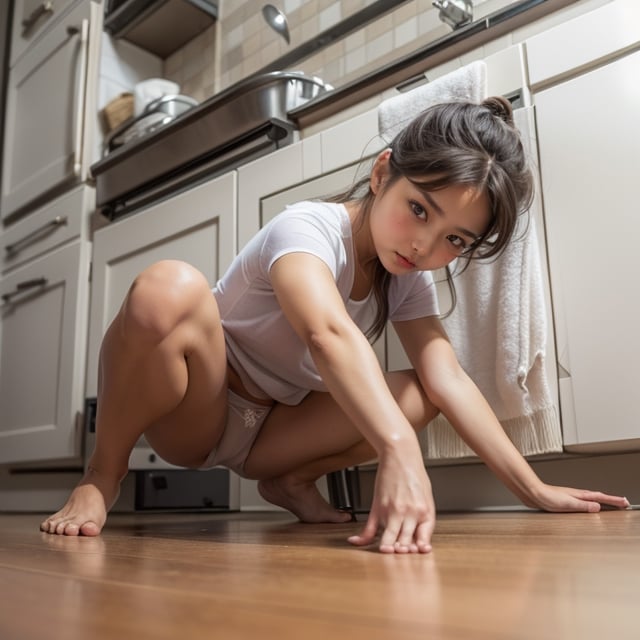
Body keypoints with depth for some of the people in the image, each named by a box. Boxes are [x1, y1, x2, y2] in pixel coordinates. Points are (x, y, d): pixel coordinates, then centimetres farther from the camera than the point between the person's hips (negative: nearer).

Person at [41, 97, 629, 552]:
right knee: (171, 288, -36)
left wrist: (535, 491, -19)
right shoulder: (307, 228, -23)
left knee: (419, 395, -16)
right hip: (192, 415, -5)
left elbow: (449, 379, -12)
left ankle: (290, 482, 5)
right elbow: (329, 333, -44)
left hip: (271, 432, 6)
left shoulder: (410, 279, -2)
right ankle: (102, 476, -15)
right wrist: (399, 450, -58)